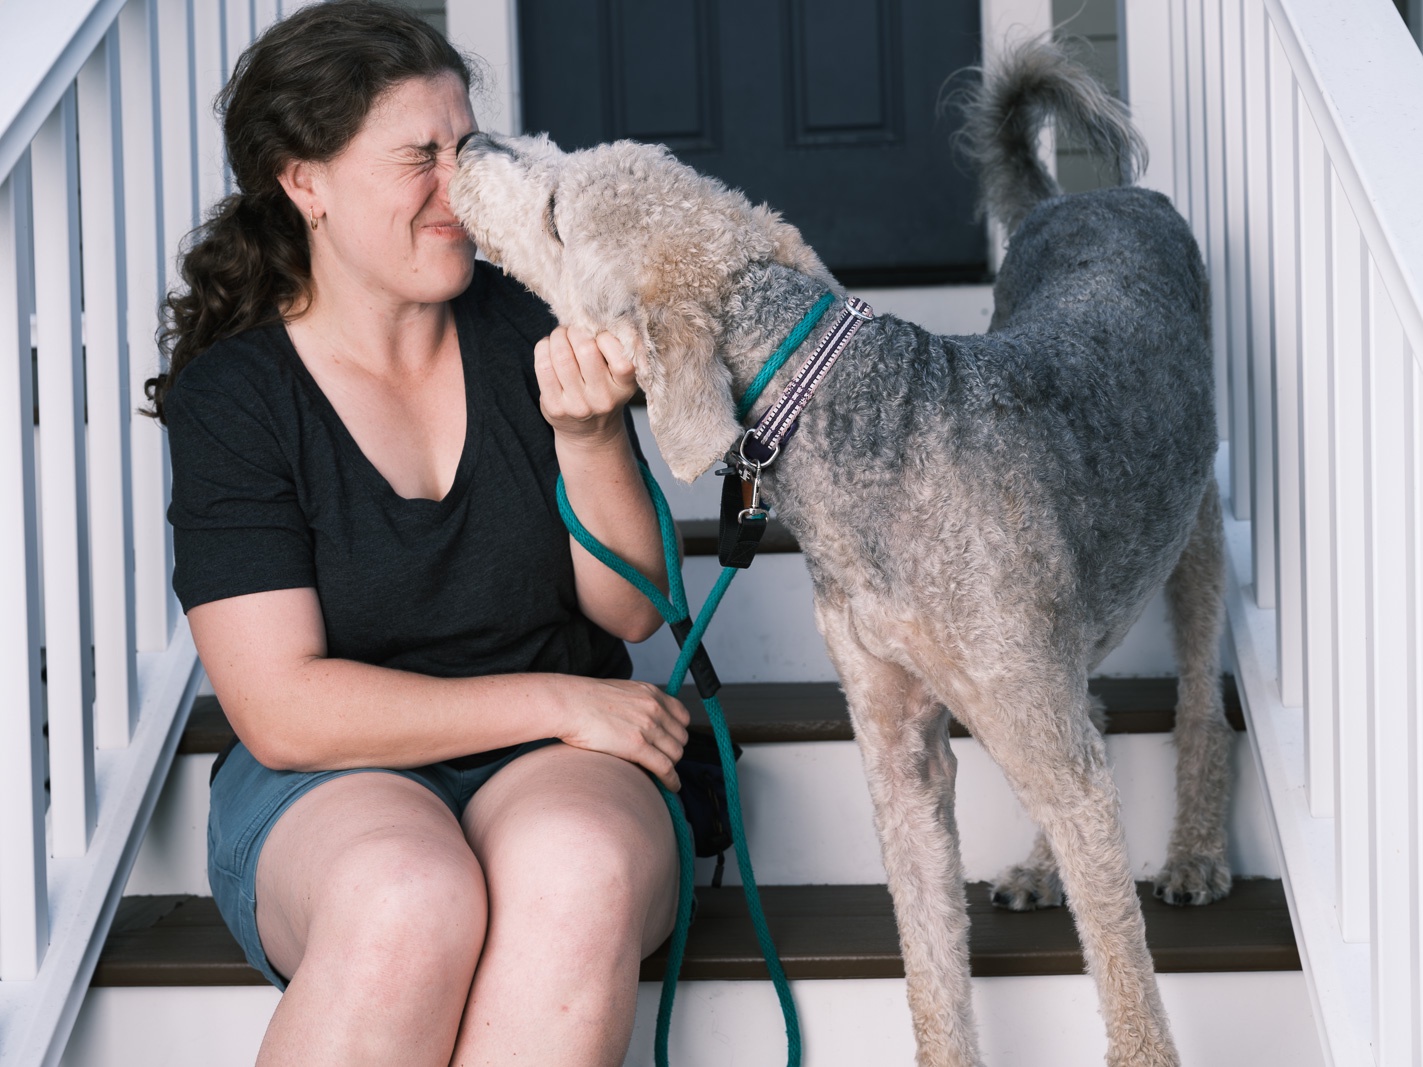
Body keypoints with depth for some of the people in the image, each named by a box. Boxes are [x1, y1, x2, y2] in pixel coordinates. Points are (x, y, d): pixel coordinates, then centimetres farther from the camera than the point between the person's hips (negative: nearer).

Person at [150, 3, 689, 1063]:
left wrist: (590, 436, -15)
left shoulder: (528, 332, 2)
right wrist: (557, 700, -13)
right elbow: (283, 709, -12)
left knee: (576, 874, -34)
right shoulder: (230, 396, -5)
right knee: (409, 901, -37)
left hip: (557, 772, 2)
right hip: (326, 787, -2)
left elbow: (634, 613, 4)